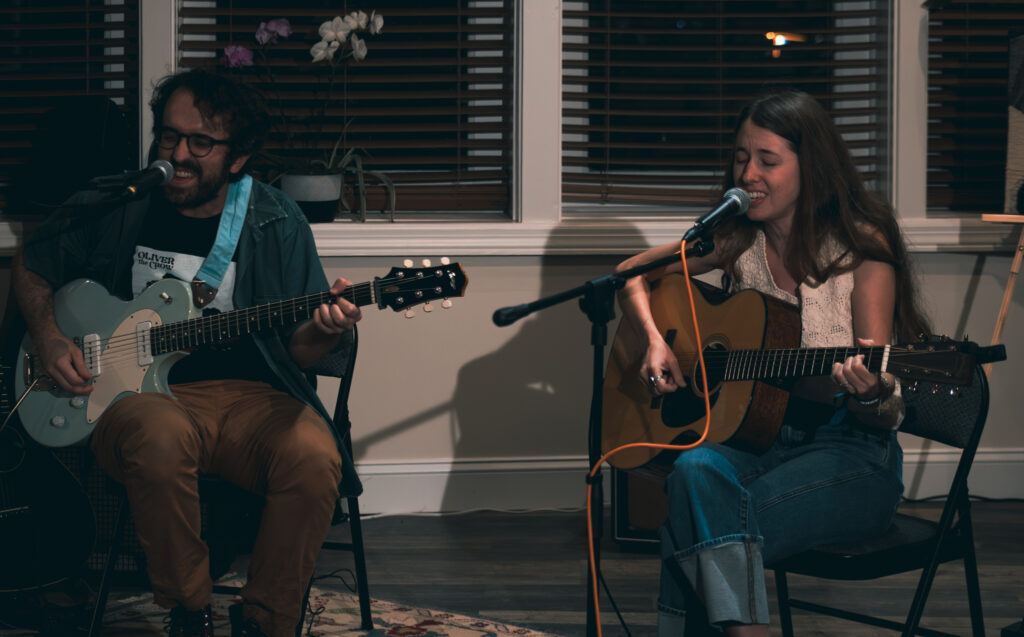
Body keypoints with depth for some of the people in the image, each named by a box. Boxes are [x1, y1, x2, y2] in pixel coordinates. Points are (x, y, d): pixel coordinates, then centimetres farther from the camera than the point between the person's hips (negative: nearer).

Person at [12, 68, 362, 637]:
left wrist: (323, 331, -17)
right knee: (161, 437, -39)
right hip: (137, 394, -1)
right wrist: (48, 339, 3)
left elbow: (296, 351, 7)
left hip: (248, 395, 1)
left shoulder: (276, 223, 5)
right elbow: (31, 266, 21)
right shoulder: (111, 207, 4)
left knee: (313, 457, -32)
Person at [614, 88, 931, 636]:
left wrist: (870, 394, -34)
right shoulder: (738, 239, 5)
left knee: (692, 528, -30)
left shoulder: (861, 248, -9)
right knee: (697, 474, -32)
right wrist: (654, 342, -2)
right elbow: (631, 275, 17)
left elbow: (885, 416, -10)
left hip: (847, 451, -5)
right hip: (754, 434, 5)